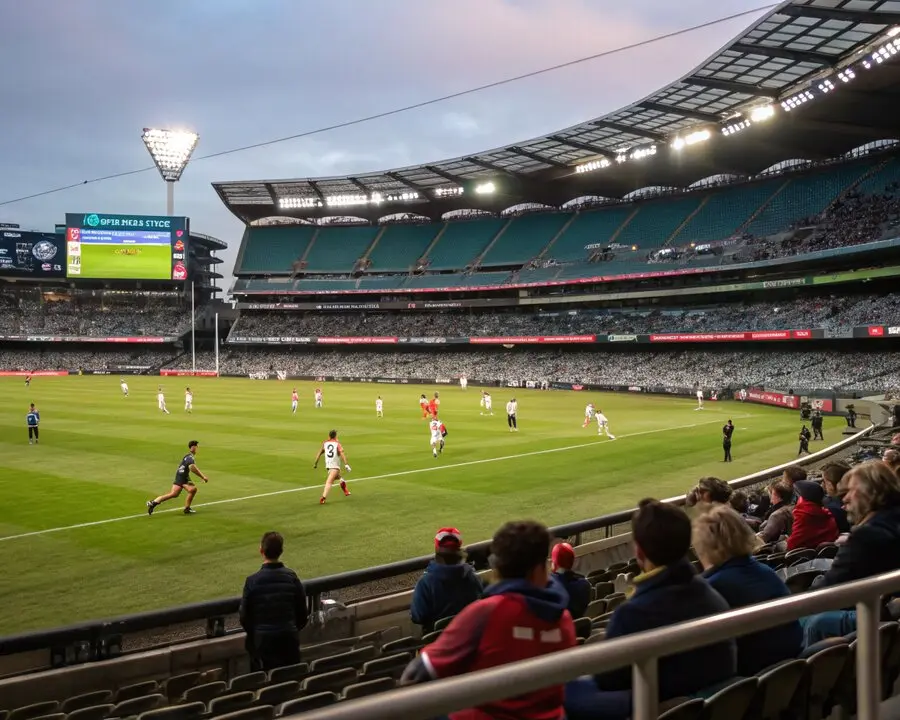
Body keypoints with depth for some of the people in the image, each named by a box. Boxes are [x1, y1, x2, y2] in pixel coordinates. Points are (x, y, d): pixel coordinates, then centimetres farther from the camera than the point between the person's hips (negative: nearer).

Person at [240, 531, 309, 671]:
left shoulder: (252, 581, -12)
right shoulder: (292, 577, -4)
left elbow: (244, 615, -4)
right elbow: (302, 611, 3)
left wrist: (253, 635, 14)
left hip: (263, 639, -2)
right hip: (289, 637, 2)